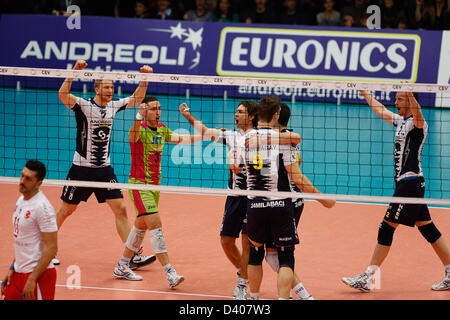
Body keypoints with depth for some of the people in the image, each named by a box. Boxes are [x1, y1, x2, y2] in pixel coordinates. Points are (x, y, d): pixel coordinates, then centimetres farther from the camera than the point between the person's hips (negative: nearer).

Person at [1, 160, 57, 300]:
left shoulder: (43, 207, -18)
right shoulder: (21, 201, 10)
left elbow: (51, 248, -20)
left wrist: (32, 279, -22)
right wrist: (12, 269, 15)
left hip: (38, 274, -8)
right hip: (18, 273, 8)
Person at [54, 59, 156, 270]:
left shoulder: (114, 106, 5)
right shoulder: (84, 105, -12)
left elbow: (136, 99, 17)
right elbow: (62, 95, -29)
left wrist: (145, 78, 2)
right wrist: (75, 71, -40)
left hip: (104, 169, 4)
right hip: (82, 168, -4)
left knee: (120, 209, -3)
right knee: (66, 211, 4)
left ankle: (134, 256, -3)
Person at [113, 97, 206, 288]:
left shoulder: (162, 129, 9)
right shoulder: (140, 129, -15)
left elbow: (181, 138, 19)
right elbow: (133, 136, -37)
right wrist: (139, 118, -55)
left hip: (155, 185, 8)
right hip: (139, 184, -8)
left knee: (141, 226, 15)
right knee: (155, 225, -17)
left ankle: (122, 267, 29)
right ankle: (170, 273, -22)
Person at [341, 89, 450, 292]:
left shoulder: (417, 123, -12)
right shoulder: (401, 121, 14)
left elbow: (417, 112, -36)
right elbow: (380, 110, 31)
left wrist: (409, 92, -53)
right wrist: (364, 93, 38)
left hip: (411, 182, -10)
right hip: (404, 182, 10)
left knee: (386, 227, -8)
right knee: (428, 229, 10)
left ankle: (367, 278, -5)